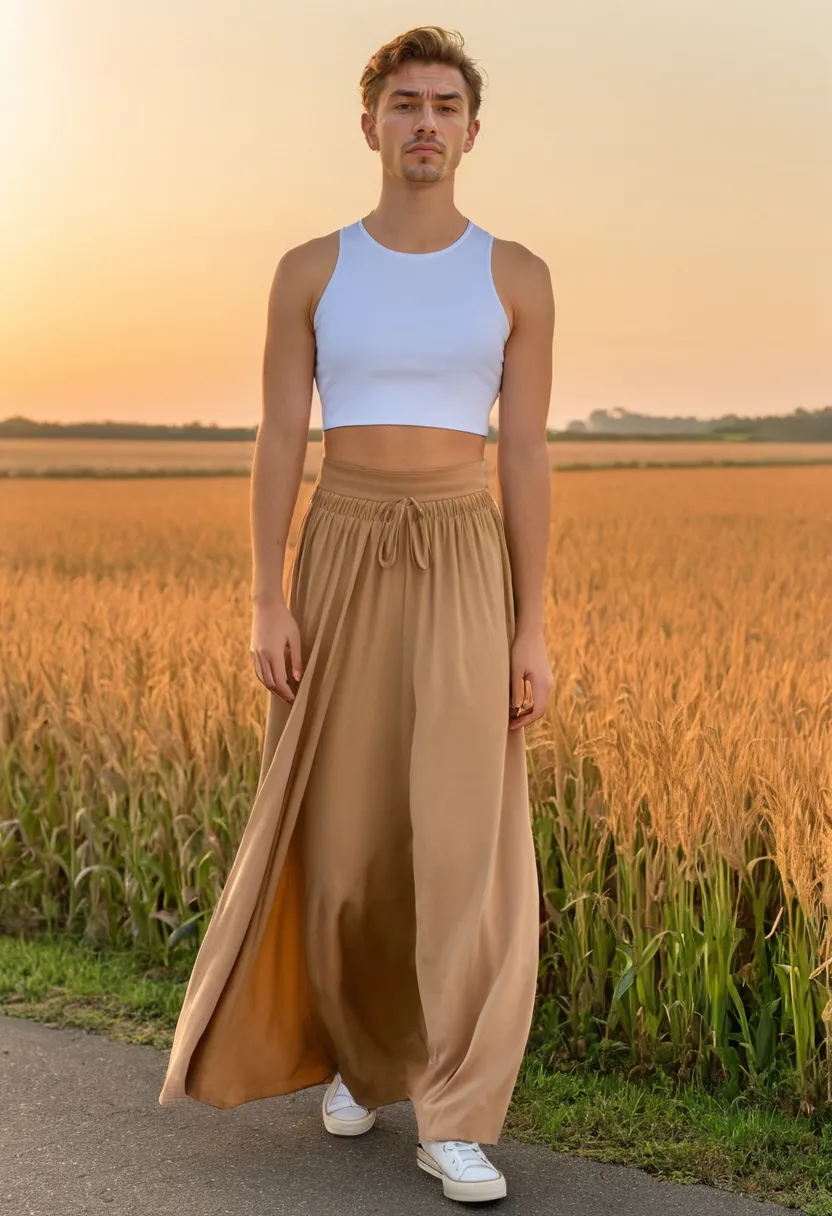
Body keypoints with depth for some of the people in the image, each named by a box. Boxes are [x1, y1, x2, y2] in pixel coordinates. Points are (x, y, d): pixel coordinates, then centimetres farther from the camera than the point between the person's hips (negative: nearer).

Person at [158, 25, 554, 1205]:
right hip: (346, 566, 1)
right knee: (345, 826, 5)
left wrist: (534, 629, -5)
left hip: (465, 572, -1)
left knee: (467, 836, -10)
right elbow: (278, 444, 0)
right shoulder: (308, 270, 4)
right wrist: (267, 603, -8)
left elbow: (528, 456, -1)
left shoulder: (517, 275, 3)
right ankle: (361, 1038, 32)